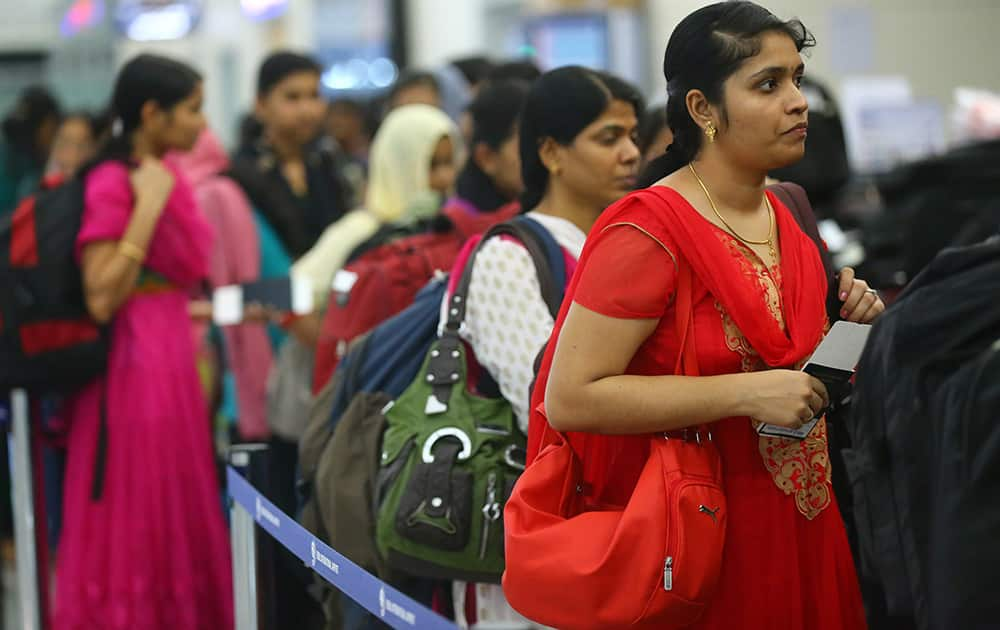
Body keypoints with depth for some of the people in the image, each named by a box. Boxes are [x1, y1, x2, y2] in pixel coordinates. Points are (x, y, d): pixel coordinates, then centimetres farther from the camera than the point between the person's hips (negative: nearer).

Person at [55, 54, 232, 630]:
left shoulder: (166, 175, 11)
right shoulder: (112, 185, -14)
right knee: (133, 524, 0)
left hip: (172, 364, 9)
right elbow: (101, 299, -22)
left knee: (178, 524, 14)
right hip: (134, 370, -9)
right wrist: (147, 209, -22)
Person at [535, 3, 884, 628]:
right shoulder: (648, 232, -18)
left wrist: (845, 321, 1)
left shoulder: (784, 219, 6)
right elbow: (569, 398, -26)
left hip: (801, 524, 7)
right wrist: (748, 394, -27)